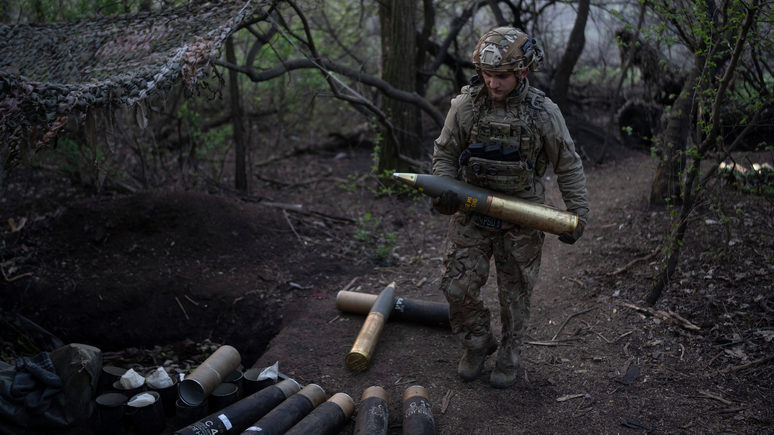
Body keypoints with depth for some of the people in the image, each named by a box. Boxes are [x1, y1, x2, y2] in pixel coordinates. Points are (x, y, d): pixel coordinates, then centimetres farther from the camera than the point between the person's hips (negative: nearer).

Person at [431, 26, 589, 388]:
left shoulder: (543, 113, -10)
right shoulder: (465, 105, -8)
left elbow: (569, 166, 0)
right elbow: (444, 153, 5)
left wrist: (578, 213, -5)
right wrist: (443, 189, -12)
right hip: (470, 215, 1)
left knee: (515, 294, 10)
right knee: (458, 287, 0)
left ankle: (509, 355, 31)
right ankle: (477, 343, 26)